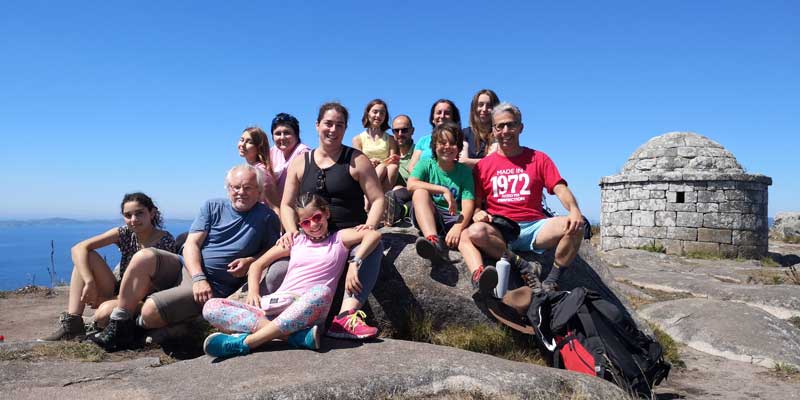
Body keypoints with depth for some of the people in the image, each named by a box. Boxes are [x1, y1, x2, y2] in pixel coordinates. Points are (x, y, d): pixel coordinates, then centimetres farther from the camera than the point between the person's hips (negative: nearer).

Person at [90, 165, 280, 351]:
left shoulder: (266, 217, 0)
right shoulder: (213, 207, 7)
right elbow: (191, 244, -1)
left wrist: (249, 261, -14)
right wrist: (199, 278, -18)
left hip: (214, 287, -4)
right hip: (185, 268, 4)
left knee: (151, 312, -23)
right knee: (144, 257, -26)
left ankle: (134, 327, 15)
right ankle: (118, 327, -13)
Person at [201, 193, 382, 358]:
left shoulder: (339, 238, 15)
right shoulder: (296, 241, 24)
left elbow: (373, 234, -2)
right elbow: (257, 264, 25)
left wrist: (354, 263, -15)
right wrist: (253, 291, 7)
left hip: (307, 310, -4)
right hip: (276, 305, 4)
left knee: (322, 292, -39)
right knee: (211, 307, -14)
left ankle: (245, 342, -35)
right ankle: (295, 335, -32)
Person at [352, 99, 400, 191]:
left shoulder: (390, 139, 19)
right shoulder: (358, 139, 14)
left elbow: (393, 163, 6)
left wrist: (392, 160, -20)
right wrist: (369, 163, -22)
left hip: (385, 182, 2)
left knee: (393, 167, -32)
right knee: (382, 167, -32)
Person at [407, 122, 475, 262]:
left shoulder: (464, 171, 5)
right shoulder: (425, 165, 6)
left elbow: (468, 205, -9)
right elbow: (411, 184, -16)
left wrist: (458, 227, -30)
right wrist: (444, 190, -25)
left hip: (455, 219, 1)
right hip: (427, 218, -1)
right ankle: (433, 241, -50)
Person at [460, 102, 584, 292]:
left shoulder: (538, 159, 13)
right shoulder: (483, 165, 12)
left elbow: (560, 189, 2)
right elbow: (475, 202, 10)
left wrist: (574, 210, -18)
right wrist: (477, 213, -15)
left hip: (534, 227, 1)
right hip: (498, 231, 0)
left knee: (575, 226, -26)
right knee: (475, 231, -34)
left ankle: (551, 283, -15)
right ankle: (524, 268, -21)